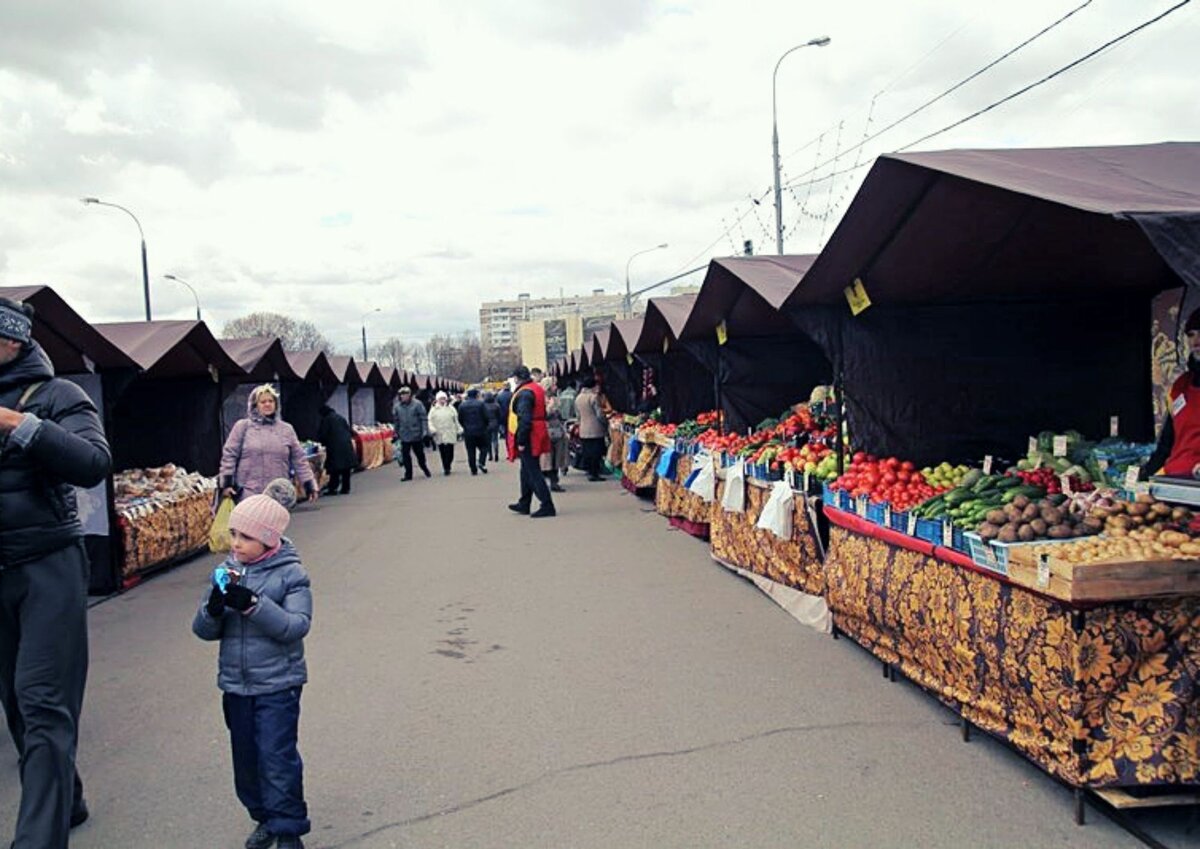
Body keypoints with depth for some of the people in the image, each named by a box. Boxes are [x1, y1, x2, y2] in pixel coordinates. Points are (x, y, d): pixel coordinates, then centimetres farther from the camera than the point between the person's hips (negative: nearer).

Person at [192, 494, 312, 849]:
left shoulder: (290, 574, -10)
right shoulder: (226, 572, 4)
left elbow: (297, 625, -20)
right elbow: (204, 630, 4)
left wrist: (253, 604, -31)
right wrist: (213, 610, -19)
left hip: (277, 684, -5)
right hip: (235, 684, 5)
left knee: (277, 757, -4)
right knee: (246, 757, 15)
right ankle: (264, 817, 33)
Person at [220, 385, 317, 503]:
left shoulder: (286, 429, 11)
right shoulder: (243, 426, 4)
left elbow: (299, 459, 12)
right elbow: (229, 455, 3)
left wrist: (309, 485, 7)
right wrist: (226, 483, -4)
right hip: (249, 494, -3)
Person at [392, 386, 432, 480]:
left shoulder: (417, 404, -7)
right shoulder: (397, 406, 3)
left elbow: (424, 419, -7)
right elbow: (396, 421, 12)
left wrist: (425, 432, -12)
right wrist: (396, 433, 12)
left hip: (417, 435, -2)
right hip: (404, 436, 2)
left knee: (420, 453, 11)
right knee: (405, 455, 1)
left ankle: (424, 468, 34)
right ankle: (408, 474, 10)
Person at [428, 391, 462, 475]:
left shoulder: (451, 408, 6)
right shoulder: (433, 410, 4)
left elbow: (456, 421, 10)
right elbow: (430, 421, 2)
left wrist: (459, 431, 11)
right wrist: (433, 430, -13)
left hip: (450, 434, 0)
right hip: (439, 435, 0)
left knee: (449, 452, -6)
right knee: (443, 452, 3)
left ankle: (446, 468, 6)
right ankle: (446, 468, 13)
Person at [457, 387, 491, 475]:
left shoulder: (462, 405, 1)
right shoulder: (481, 404, -7)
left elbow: (460, 419, 4)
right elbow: (486, 417, -7)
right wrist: (486, 426, 11)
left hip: (468, 432, 2)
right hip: (480, 431, -2)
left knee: (471, 451, 6)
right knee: (483, 448, 12)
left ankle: (473, 470, 5)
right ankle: (481, 462, -9)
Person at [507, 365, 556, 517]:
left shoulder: (524, 393, -18)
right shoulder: (537, 388, 13)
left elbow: (524, 419, -24)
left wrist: (521, 441, -21)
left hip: (528, 439, -10)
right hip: (537, 436, 10)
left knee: (533, 472, -6)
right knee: (527, 471, 19)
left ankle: (547, 506, -7)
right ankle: (524, 505, 29)